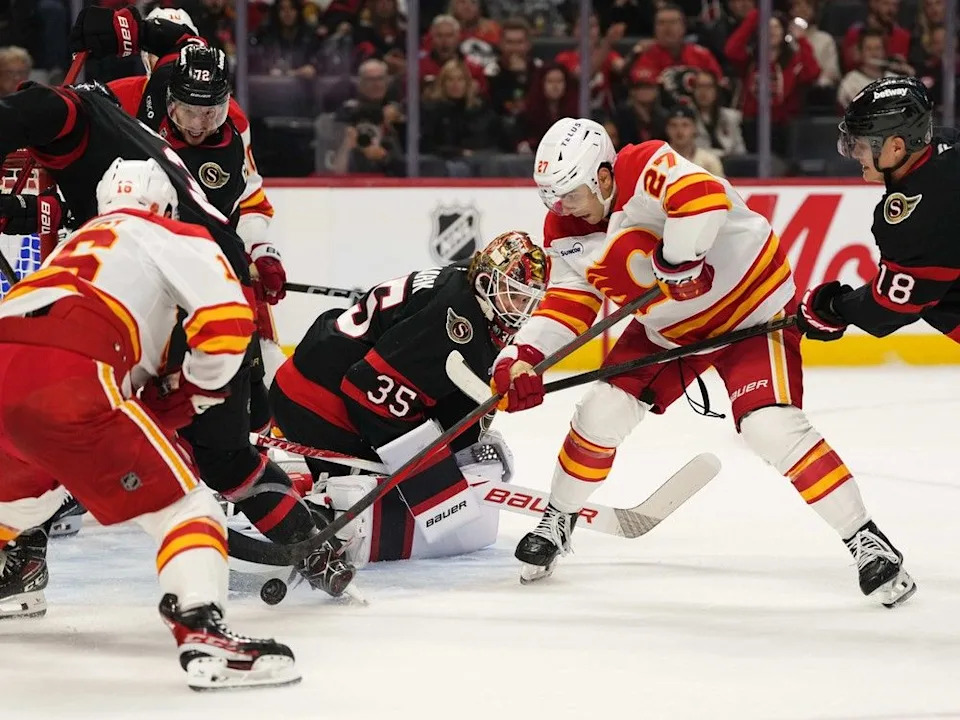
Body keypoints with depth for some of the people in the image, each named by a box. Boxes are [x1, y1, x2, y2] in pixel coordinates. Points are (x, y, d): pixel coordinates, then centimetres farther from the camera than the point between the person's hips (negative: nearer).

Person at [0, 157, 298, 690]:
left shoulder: (78, 243, 38)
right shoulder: (174, 237, 17)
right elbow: (226, 317, 4)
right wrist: (195, 393, 18)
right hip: (63, 380, -8)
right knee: (179, 500, -6)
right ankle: (202, 632, -25)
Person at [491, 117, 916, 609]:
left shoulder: (645, 168, -29)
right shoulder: (566, 232, -4)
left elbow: (703, 198, -47)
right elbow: (568, 302, -2)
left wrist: (675, 259, -39)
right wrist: (524, 355, -16)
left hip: (752, 305, -7)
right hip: (668, 328, 7)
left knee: (771, 428, -22)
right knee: (601, 413, -1)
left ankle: (865, 541, -13)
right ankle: (557, 522, 24)